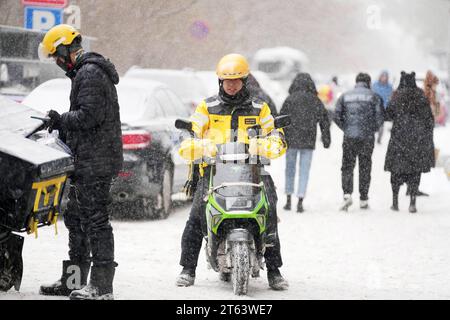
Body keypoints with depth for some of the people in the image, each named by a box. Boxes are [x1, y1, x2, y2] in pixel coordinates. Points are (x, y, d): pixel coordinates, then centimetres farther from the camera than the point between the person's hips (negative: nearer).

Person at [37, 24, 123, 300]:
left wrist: (61, 120, -9)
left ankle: (102, 286, -11)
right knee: (77, 220, 15)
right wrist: (62, 129, 13)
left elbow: (88, 115, -22)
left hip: (95, 162, -11)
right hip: (89, 162, 11)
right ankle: (74, 280, 22)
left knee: (96, 220, -11)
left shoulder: (89, 73, -14)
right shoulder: (88, 72, 21)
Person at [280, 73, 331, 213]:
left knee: (290, 169, 14)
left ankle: (289, 199, 14)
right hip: (308, 141, 1)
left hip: (291, 140, -1)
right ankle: (300, 202, -2)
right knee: (304, 171, 4)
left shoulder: (290, 100, -4)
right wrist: (326, 138, 12)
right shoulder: (316, 101, 2)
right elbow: (324, 120, 5)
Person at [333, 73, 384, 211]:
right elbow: (380, 117, -5)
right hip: (367, 137, -1)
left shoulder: (345, 96, 8)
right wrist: (373, 130, 11)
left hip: (349, 137, 1)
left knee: (347, 167, 7)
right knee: (365, 168, 9)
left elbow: (336, 116, 2)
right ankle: (363, 199, 11)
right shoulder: (374, 97, 2)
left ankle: (347, 194, -13)